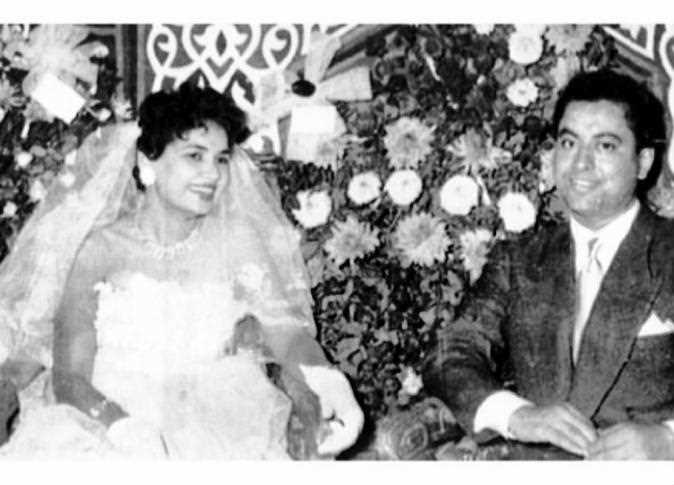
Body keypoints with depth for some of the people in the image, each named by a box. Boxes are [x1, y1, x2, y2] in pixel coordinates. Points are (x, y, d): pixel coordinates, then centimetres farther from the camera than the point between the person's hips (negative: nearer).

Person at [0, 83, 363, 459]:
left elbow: (289, 332, -1)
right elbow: (70, 376, -7)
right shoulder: (101, 247, -3)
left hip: (210, 417, 2)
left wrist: (328, 385, -23)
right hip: (102, 421, -2)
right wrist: (125, 427, -28)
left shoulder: (236, 242, 5)